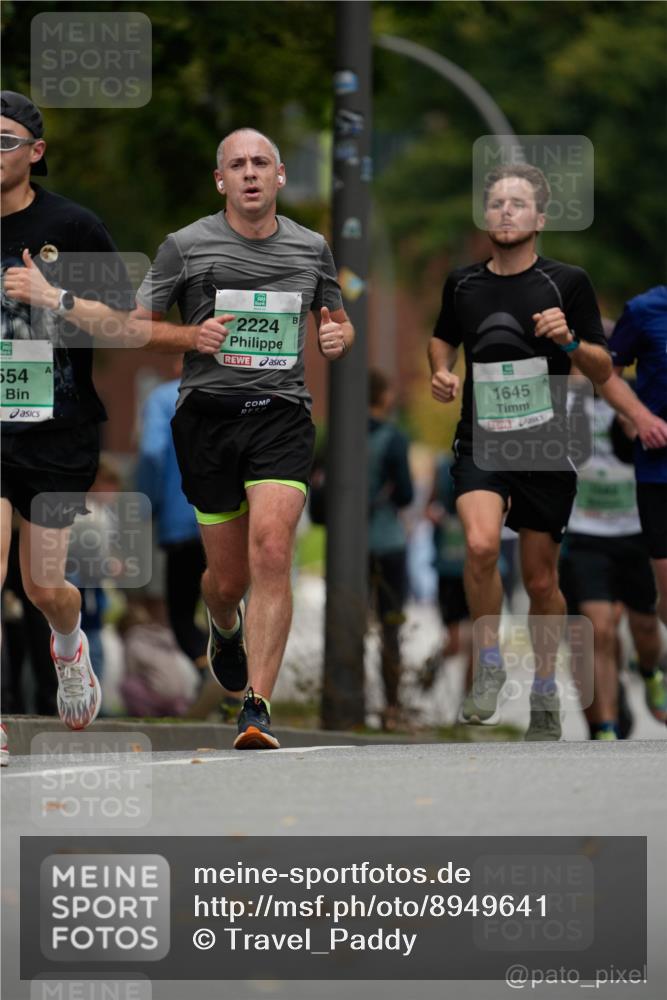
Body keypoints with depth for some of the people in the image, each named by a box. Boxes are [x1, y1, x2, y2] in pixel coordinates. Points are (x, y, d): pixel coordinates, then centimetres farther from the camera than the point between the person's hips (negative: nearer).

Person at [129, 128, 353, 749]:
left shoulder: (311, 249, 11)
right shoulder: (185, 247, 3)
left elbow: (338, 323, 24)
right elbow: (138, 326, 8)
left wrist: (338, 338, 0)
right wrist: (193, 336, -11)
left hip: (282, 413, 0)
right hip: (207, 413, 0)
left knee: (271, 554, -20)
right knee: (228, 577, 6)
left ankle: (257, 709, -20)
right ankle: (224, 629, 46)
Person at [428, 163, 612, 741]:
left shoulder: (567, 283, -1)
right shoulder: (463, 284, 7)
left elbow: (604, 372, 3)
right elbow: (443, 338, 28)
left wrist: (569, 341, -16)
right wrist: (441, 373, 7)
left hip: (546, 452, -1)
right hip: (480, 444, 1)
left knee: (541, 580, 6)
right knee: (481, 544, -26)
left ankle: (545, 688, 28)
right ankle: (489, 663, -7)